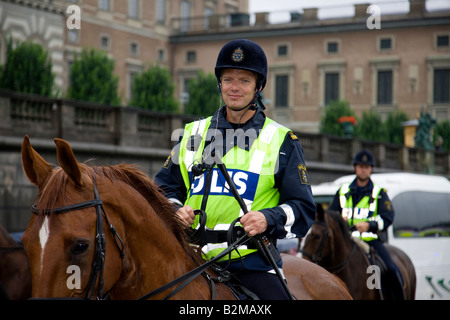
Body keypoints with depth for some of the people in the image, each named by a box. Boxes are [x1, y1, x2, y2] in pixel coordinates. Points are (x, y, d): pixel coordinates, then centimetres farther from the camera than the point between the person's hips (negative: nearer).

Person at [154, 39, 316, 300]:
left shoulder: (281, 141, 7)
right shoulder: (194, 134, 15)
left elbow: (304, 209, 4)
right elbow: (165, 187, 22)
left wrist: (269, 219, -16)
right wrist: (174, 210, -1)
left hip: (252, 262, -2)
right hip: (192, 261, 2)